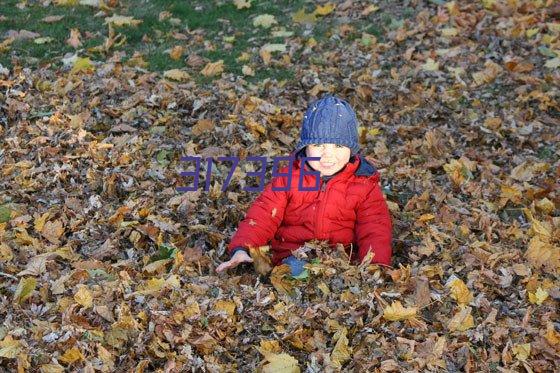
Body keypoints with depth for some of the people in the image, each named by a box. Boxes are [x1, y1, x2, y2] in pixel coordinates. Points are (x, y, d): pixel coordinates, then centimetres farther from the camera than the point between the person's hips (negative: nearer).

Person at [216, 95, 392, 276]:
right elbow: (262, 215, 1)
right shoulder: (289, 176, 5)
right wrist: (240, 249, -18)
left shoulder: (364, 182, 4)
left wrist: (377, 265, -22)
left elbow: (375, 230, -1)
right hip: (292, 256, 0)